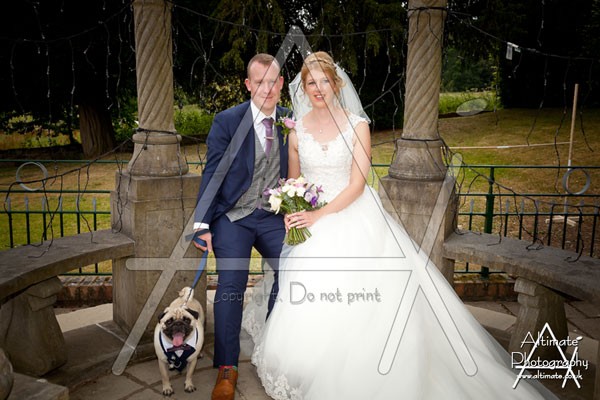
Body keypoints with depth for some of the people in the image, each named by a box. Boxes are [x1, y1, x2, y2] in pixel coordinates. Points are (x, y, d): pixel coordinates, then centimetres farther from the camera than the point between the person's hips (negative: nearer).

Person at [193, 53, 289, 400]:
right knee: (231, 284, -12)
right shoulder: (227, 121, -4)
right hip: (233, 216, -2)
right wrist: (202, 224, -13)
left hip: (274, 216, 3)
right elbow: (212, 174, -7)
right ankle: (227, 369, 4)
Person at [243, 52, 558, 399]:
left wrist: (319, 215, -19)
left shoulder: (357, 125, -4)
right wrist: (291, 215, -7)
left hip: (353, 219, -2)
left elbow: (358, 184, -9)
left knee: (359, 306, -9)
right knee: (306, 308, -6)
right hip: (310, 222, 2)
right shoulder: (297, 129, 5)